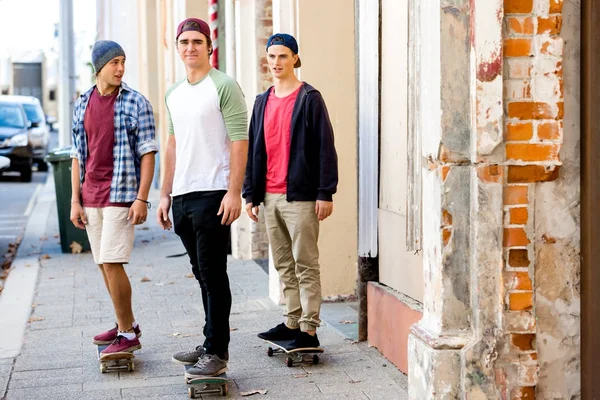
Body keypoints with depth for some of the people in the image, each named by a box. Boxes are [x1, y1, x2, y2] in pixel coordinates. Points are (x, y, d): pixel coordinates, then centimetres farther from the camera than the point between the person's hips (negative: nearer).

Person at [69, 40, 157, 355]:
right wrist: (75, 201, 7)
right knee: (104, 265, 10)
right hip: (91, 198, 5)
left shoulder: (136, 103, -4)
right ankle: (126, 324, 23)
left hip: (121, 195, -5)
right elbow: (78, 155, 12)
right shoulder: (82, 104, 10)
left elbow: (147, 153, -7)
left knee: (111, 263, -11)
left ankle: (127, 334, -1)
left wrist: (141, 199, -14)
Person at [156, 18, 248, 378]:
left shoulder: (224, 86, -6)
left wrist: (234, 192, -19)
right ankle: (211, 344, 24)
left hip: (212, 195, -7)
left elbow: (239, 141, -12)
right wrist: (165, 194, 16)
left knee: (213, 274, -5)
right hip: (182, 197, 7)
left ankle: (217, 353, 2)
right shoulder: (174, 94, 16)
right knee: (203, 275, 14)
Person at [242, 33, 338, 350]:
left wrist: (325, 193, -13)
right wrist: (250, 193, 13)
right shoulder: (263, 102, 14)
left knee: (305, 265, -3)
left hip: (300, 196, -6)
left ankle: (309, 329, 0)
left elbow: (325, 148, -8)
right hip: (269, 196, 7)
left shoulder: (309, 98, -4)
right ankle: (292, 322, 21)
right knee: (283, 264, 12)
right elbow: (253, 149, 17)